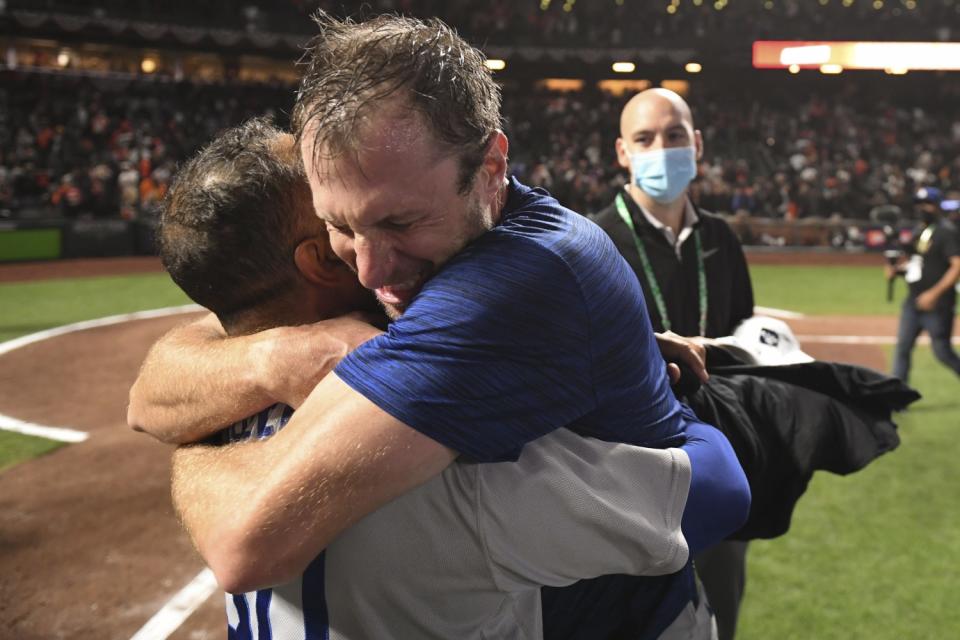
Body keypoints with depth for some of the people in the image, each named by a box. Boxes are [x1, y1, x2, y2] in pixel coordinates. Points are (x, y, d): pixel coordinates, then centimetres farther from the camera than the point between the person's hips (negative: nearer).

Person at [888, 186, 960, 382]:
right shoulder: (919, 231, 14)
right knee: (902, 347, 4)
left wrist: (934, 294, -24)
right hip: (913, 303, 8)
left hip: (937, 305, -8)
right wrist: (896, 268, 3)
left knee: (942, 352, -1)